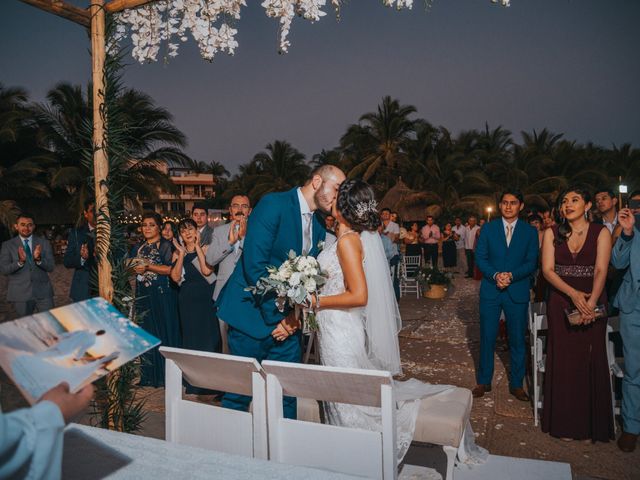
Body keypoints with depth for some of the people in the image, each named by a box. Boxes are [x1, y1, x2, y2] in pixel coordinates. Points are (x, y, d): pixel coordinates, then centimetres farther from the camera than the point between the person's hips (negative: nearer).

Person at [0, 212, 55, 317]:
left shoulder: (44, 243, 4)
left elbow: (51, 267, -2)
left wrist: (38, 259, -22)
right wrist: (20, 261, -23)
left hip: (43, 292, 1)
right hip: (20, 294, 0)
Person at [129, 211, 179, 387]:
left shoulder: (166, 245, -3)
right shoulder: (138, 247, 16)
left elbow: (171, 269, -14)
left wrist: (148, 266, -16)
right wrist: (135, 268, -2)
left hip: (161, 295, -6)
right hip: (142, 294, 6)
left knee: (163, 332, -2)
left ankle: (165, 375, 6)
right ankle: (147, 375, 16)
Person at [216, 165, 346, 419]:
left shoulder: (319, 224, 9)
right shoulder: (274, 204, -14)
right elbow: (254, 265, -21)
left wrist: (296, 315, -3)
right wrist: (276, 317, -18)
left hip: (288, 321, 7)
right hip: (253, 314, -6)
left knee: (287, 393, 11)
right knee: (240, 392, 7)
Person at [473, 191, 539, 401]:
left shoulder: (530, 231, 4)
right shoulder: (488, 228, 4)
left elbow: (532, 262, -1)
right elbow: (479, 257, -1)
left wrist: (512, 275, -17)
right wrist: (495, 275, -16)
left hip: (517, 292, 0)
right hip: (490, 290, 0)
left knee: (517, 340, 8)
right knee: (487, 338, 6)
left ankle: (516, 384, 23)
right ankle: (484, 381, 20)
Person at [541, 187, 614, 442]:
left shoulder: (601, 233, -1)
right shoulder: (552, 233, 2)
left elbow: (601, 271, -11)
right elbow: (547, 269, -6)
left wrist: (591, 301, -27)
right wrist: (573, 294, -21)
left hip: (593, 301, -1)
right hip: (561, 302, 1)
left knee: (591, 360, 3)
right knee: (563, 359, 4)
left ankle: (592, 423, 19)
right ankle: (564, 421, 17)